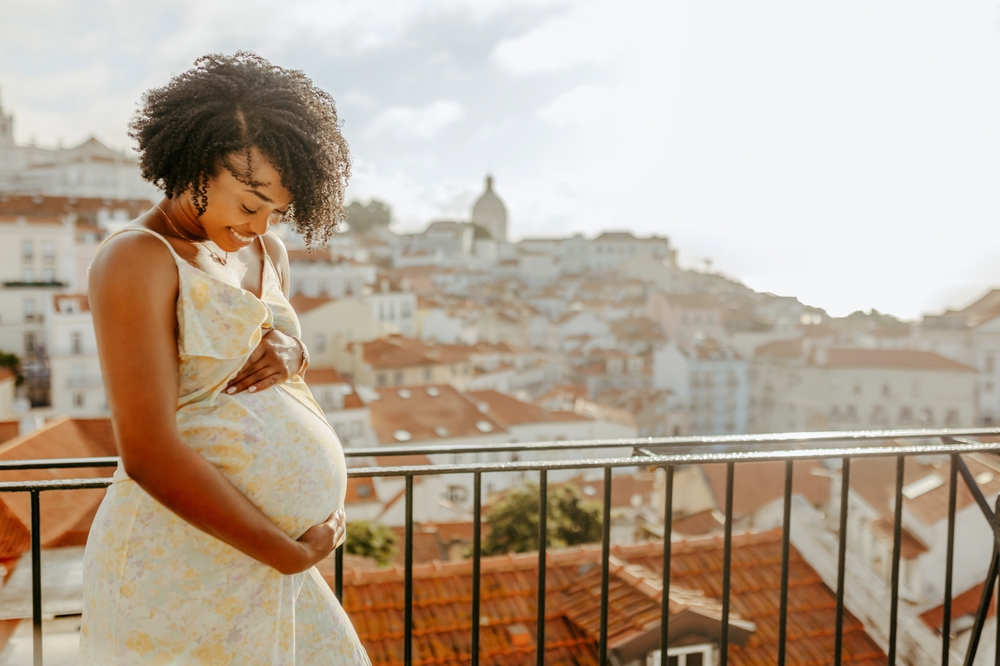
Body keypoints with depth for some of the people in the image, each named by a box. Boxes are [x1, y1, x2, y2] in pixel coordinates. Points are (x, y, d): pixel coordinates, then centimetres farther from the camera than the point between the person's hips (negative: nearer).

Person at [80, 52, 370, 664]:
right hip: (179, 566, -7)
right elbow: (149, 454, -20)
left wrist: (292, 354, -2)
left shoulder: (267, 253, 10)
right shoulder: (137, 259, -13)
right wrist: (292, 552, -15)